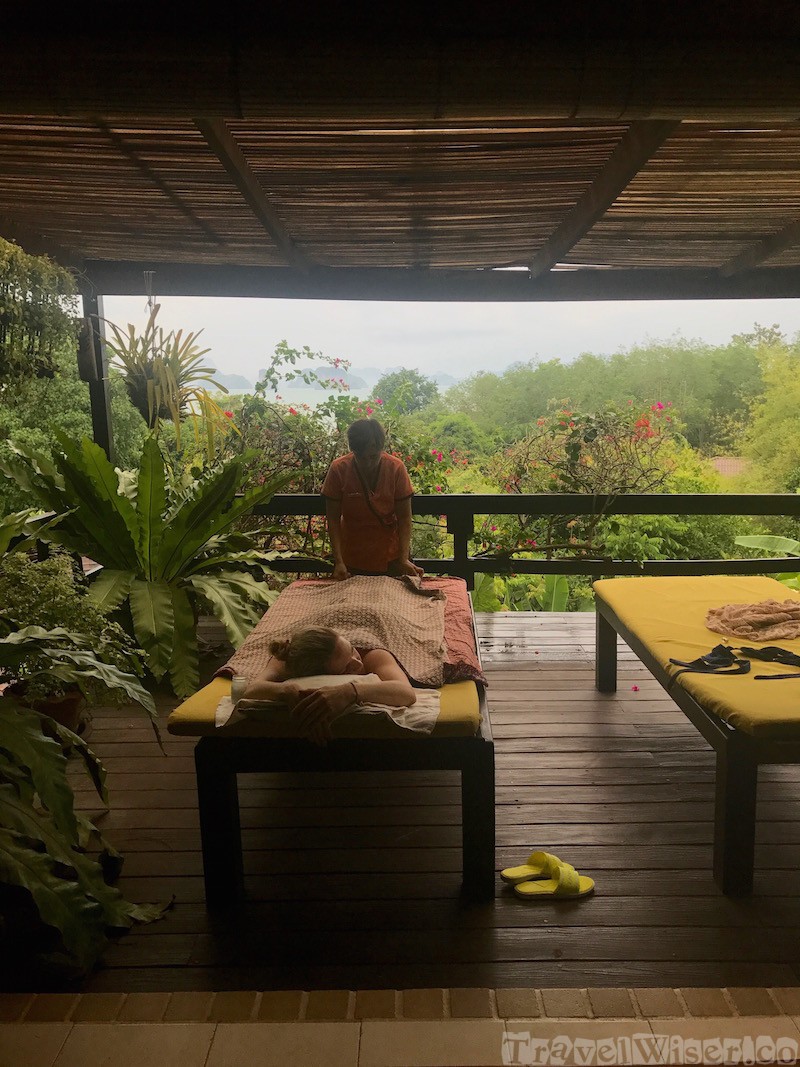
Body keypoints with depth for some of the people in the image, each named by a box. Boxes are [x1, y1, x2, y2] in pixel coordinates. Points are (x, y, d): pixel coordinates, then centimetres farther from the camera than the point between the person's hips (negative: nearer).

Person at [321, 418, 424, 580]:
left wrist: (404, 559, -21)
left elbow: (404, 517, -11)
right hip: (352, 559, 0)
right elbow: (333, 519, -11)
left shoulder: (396, 468, -14)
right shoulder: (338, 469, -15)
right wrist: (338, 561, -18)